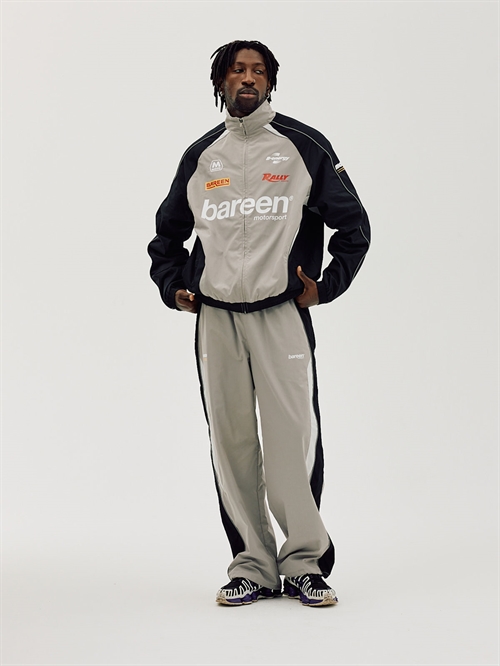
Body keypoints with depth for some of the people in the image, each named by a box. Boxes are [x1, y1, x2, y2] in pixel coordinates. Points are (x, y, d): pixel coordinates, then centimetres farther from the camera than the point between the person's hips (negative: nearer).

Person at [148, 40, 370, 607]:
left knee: (293, 439, -9)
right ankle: (252, 567, 8)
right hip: (215, 319, 3)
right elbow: (166, 235, 26)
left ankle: (305, 564, 0)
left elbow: (353, 225, 9)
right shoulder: (200, 156, 14)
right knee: (231, 443, 2)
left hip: (282, 314, -3)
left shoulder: (304, 147, 5)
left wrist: (325, 286, 0)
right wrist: (174, 289, 13)